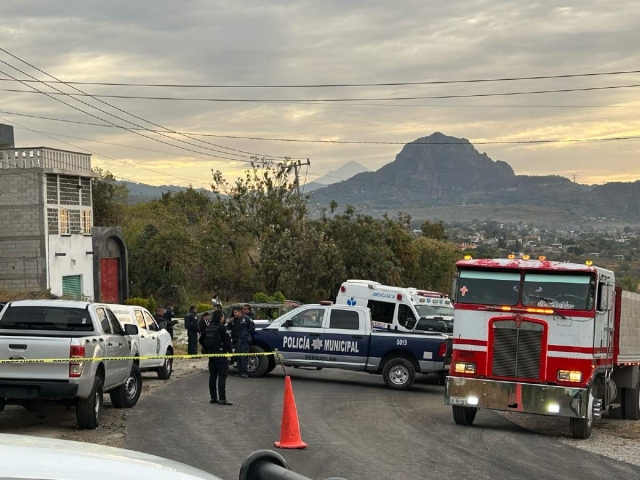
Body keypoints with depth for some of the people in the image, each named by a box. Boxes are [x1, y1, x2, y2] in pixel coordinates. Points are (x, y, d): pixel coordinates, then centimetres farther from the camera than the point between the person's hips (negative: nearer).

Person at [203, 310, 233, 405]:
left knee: (212, 375, 13)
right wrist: (230, 351, -3)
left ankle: (213, 397, 17)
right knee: (222, 376, -6)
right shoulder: (222, 328, -14)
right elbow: (227, 341, -17)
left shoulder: (208, 327, 8)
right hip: (220, 354, -7)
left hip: (211, 354, 7)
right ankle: (222, 399, -10)